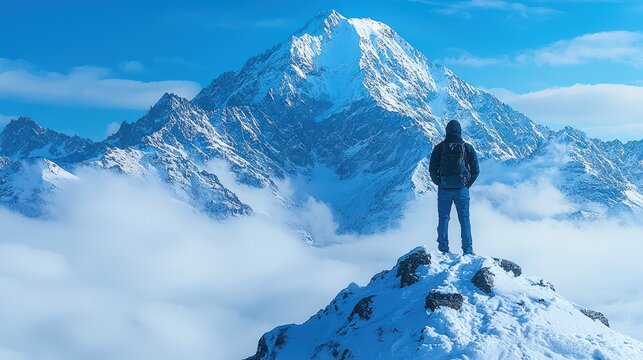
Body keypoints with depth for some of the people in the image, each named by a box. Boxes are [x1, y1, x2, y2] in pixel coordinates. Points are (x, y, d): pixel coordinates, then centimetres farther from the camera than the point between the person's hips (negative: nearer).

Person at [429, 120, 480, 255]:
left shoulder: (439, 148, -1)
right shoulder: (467, 148, 0)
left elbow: (432, 169, -1)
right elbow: (475, 170, 0)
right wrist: (468, 184, 11)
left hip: (444, 189, 0)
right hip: (462, 189, 0)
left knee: (443, 219, 10)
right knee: (464, 220, 6)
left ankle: (443, 249, 6)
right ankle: (467, 250, 3)